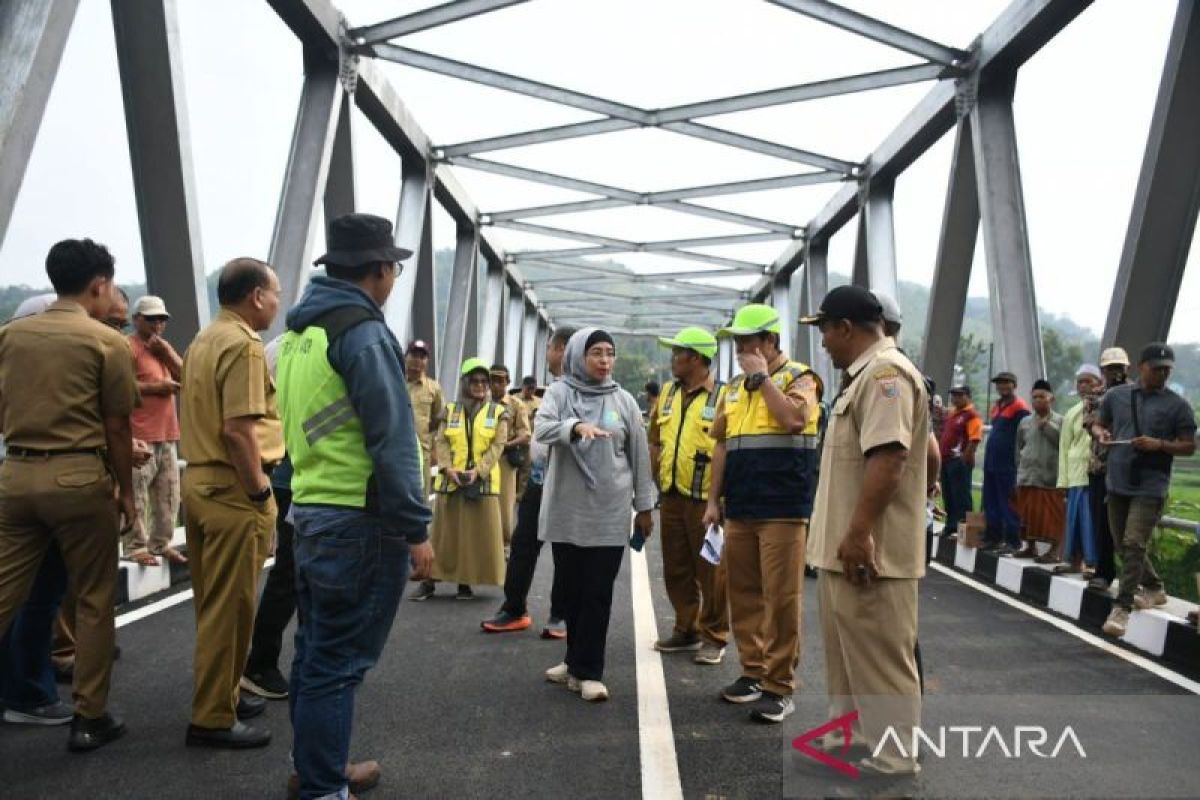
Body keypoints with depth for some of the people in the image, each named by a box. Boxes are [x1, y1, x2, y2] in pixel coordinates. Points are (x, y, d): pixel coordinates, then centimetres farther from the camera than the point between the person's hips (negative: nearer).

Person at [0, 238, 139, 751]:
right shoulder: (106, 342, -7)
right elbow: (117, 426, -5)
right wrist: (126, 490, 6)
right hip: (77, 476, -5)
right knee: (93, 601, 7)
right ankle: (89, 718, 15)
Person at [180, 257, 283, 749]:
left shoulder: (203, 340, 15)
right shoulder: (243, 344, -16)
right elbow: (238, 430, -24)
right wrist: (258, 489, -17)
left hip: (200, 480, 10)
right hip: (231, 488, -10)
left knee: (215, 601, 18)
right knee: (230, 605, -1)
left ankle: (219, 694, 31)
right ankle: (212, 718, 8)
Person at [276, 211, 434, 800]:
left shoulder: (299, 333, 13)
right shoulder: (364, 333, -15)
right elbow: (392, 441, -19)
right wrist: (416, 529, -16)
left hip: (308, 513, 9)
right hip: (359, 523, -9)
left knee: (315, 650, 19)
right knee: (337, 662, 0)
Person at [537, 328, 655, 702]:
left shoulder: (623, 400, 4)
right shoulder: (559, 392, 2)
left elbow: (640, 455, 8)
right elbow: (542, 429, -17)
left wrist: (644, 506, 8)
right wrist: (576, 427, -36)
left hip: (609, 512, 0)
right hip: (566, 509, 1)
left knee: (598, 593, -1)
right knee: (570, 588, 10)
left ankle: (588, 671, 6)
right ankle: (577, 661, 26)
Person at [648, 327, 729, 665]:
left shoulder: (723, 396, -8)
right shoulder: (668, 393, 13)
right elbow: (655, 441, 18)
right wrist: (657, 482, 11)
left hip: (706, 497, -7)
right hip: (671, 496, 7)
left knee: (710, 570, 1)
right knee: (676, 568, 14)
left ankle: (714, 637, 14)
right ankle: (686, 629, 27)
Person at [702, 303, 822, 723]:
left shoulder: (798, 376, -1)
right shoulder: (734, 387, 16)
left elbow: (794, 419, -22)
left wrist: (764, 377, -12)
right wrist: (713, 500, 14)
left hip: (783, 509, -6)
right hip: (740, 509, 7)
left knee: (781, 597, -4)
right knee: (744, 593, 11)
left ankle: (779, 685, 5)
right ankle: (753, 671, 24)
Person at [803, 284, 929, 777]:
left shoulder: (886, 372, -17)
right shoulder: (865, 375, 17)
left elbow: (887, 457, -27)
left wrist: (859, 534, -27)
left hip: (867, 550, -11)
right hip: (845, 545, 11)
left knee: (879, 659, 0)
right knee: (849, 655, 19)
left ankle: (891, 760, 11)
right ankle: (849, 738, 32)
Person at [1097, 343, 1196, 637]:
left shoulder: (1177, 405, -3)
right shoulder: (1115, 395, 6)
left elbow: (1189, 446, -1)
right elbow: (1100, 425, 19)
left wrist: (1160, 444, -19)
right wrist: (1102, 434, -5)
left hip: (1150, 488, -5)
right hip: (1117, 483, 5)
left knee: (1134, 545, -13)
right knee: (1124, 545, 15)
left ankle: (1122, 607, -8)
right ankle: (1154, 589, 38)